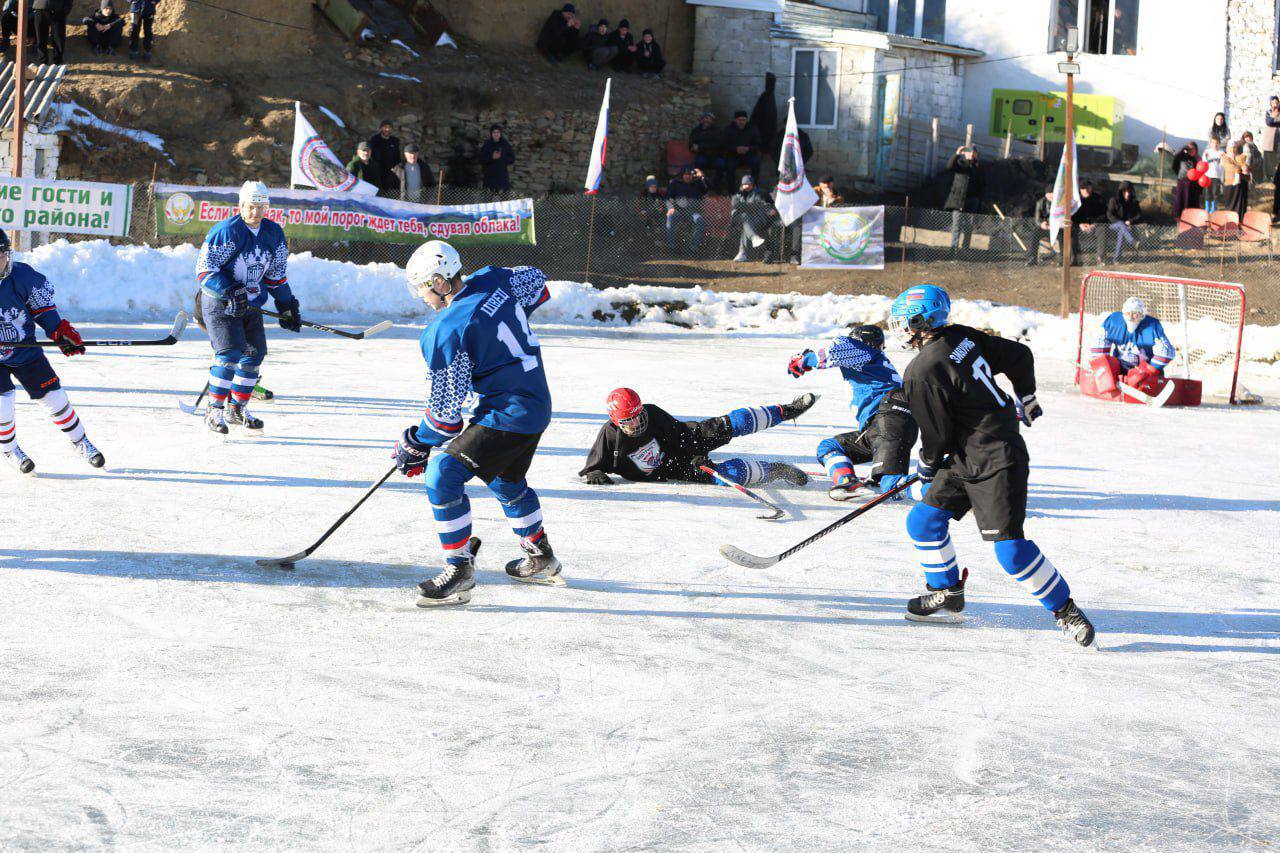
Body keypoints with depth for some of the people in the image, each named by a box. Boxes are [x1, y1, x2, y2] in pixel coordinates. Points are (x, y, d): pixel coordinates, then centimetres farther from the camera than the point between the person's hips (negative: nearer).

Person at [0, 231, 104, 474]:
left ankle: (80, 442, 23)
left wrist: (61, 332, -9)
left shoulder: (23, 276, -13)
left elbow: (42, 307, 1)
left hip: (25, 350, 2)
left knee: (53, 396, 3)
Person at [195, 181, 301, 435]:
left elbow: (276, 274, 16)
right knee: (230, 352, -18)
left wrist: (287, 307, 14)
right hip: (219, 302, -7)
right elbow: (204, 269, -19)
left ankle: (236, 409, 20)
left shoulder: (274, 234, 3)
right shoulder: (227, 231, -19)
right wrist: (229, 293, -28)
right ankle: (214, 411, -12)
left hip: (250, 304, 7)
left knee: (255, 353, 5)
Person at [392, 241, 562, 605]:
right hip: (537, 405, 10)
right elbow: (537, 282, 22)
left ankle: (460, 570, -10)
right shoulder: (494, 279, -1)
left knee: (442, 476, -12)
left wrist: (417, 446, -3)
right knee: (506, 481, 29)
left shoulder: (447, 332, -21)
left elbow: (446, 407, -16)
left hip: (507, 415, -10)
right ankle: (541, 559, 45)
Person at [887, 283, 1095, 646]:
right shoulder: (963, 337, 3)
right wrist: (1026, 396, 28)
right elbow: (1020, 355, 11)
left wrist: (928, 464, 10)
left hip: (996, 462, -10)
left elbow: (936, 434, -12)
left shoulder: (921, 373, -20)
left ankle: (1065, 609, -4)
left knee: (1009, 545, -13)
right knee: (923, 520, 11)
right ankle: (948, 596, 24)